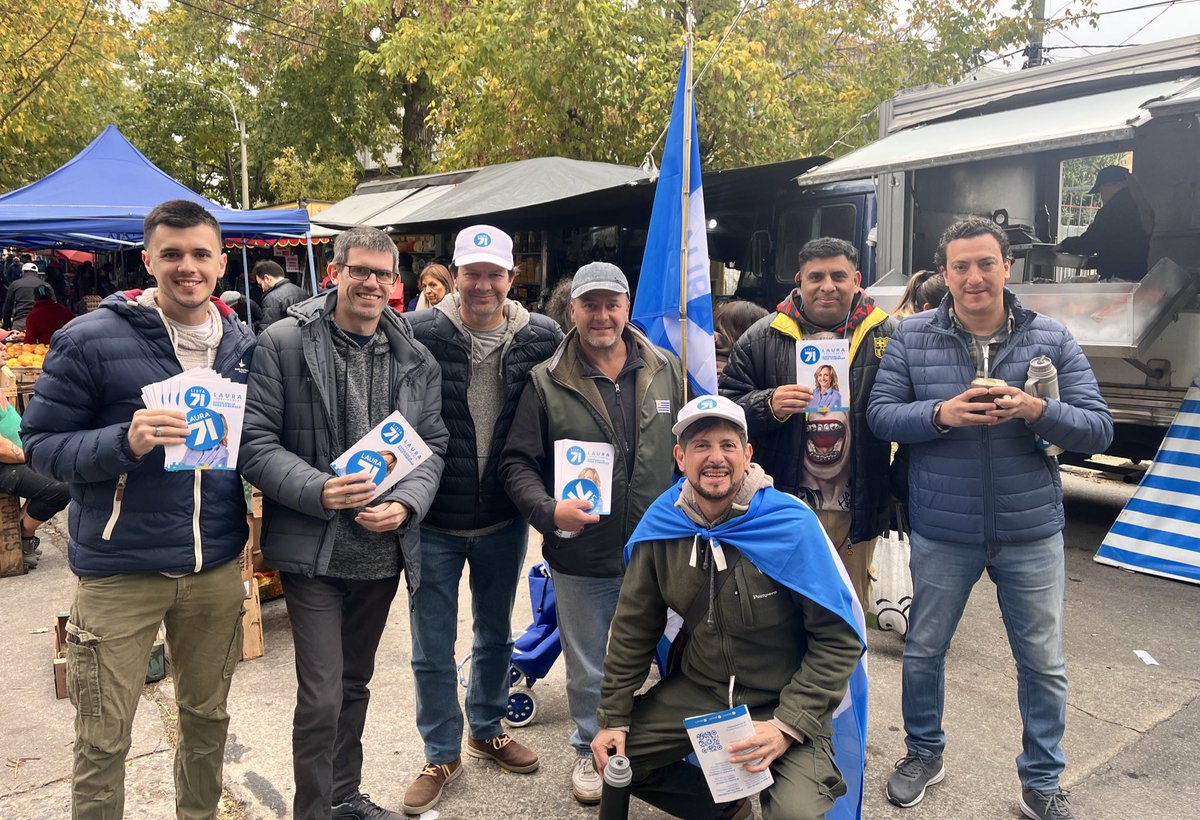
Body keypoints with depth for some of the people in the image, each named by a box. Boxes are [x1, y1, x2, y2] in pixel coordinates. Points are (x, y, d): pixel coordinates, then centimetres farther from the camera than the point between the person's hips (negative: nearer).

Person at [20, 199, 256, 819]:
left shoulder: (244, 346, 5)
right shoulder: (90, 339, -9)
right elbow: (40, 444, -8)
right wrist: (124, 442, -25)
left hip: (217, 569, 4)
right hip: (119, 572, -4)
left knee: (208, 718, 19)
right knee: (103, 742, 7)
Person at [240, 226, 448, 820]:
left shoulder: (416, 360, 4)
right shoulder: (284, 343, -8)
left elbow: (432, 445, 6)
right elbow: (256, 442, -10)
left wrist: (406, 504, -12)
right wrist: (318, 491, -23)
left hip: (385, 548, 5)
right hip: (314, 550, -4)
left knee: (355, 684, 21)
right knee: (321, 696, -2)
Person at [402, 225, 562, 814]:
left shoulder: (542, 339, -5)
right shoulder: (419, 333, -12)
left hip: (504, 519, 2)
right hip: (435, 521, -2)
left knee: (495, 634, 22)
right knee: (433, 649, 11)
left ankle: (486, 731, 45)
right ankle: (441, 754, 32)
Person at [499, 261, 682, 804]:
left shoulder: (666, 371, 0)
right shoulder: (546, 383, -7)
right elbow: (517, 463, -4)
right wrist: (549, 511, -21)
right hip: (581, 559, -1)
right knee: (588, 669, 17)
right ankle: (589, 749, 42)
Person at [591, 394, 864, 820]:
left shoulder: (793, 526, -20)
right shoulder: (660, 525, -9)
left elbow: (840, 639, -15)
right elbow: (634, 627, 2)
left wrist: (789, 725, -22)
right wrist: (614, 716, 0)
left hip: (784, 704, -4)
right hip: (697, 690, 5)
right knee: (613, 757, -1)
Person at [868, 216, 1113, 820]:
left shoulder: (1051, 338, -2)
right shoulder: (912, 337, -3)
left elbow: (1099, 430, -4)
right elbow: (880, 415, -6)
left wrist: (1036, 410, -23)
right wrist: (940, 413, -23)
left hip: (1031, 533, 1)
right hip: (941, 533, 0)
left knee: (1043, 663, 12)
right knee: (923, 650, 14)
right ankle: (923, 753, 40)